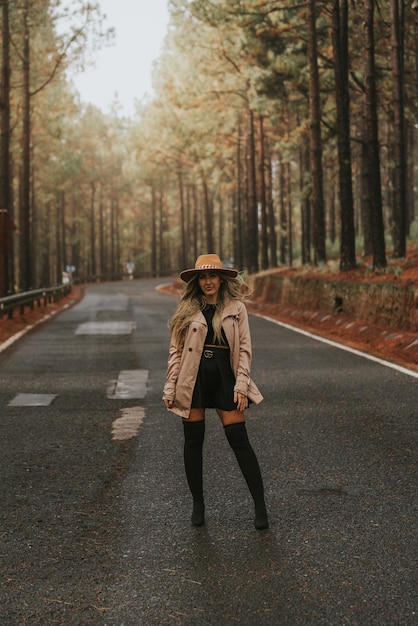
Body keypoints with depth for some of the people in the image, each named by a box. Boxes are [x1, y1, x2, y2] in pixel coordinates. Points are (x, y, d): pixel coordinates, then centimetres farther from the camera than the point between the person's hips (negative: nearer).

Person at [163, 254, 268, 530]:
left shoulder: (236, 308, 2)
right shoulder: (187, 309, 4)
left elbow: (245, 349, 0)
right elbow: (176, 349, 4)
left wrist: (241, 386, -9)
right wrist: (171, 387, -2)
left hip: (224, 376, -1)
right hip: (193, 378, 2)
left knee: (240, 441, -2)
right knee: (193, 441, 7)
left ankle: (260, 506, 7)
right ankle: (198, 503, 22)